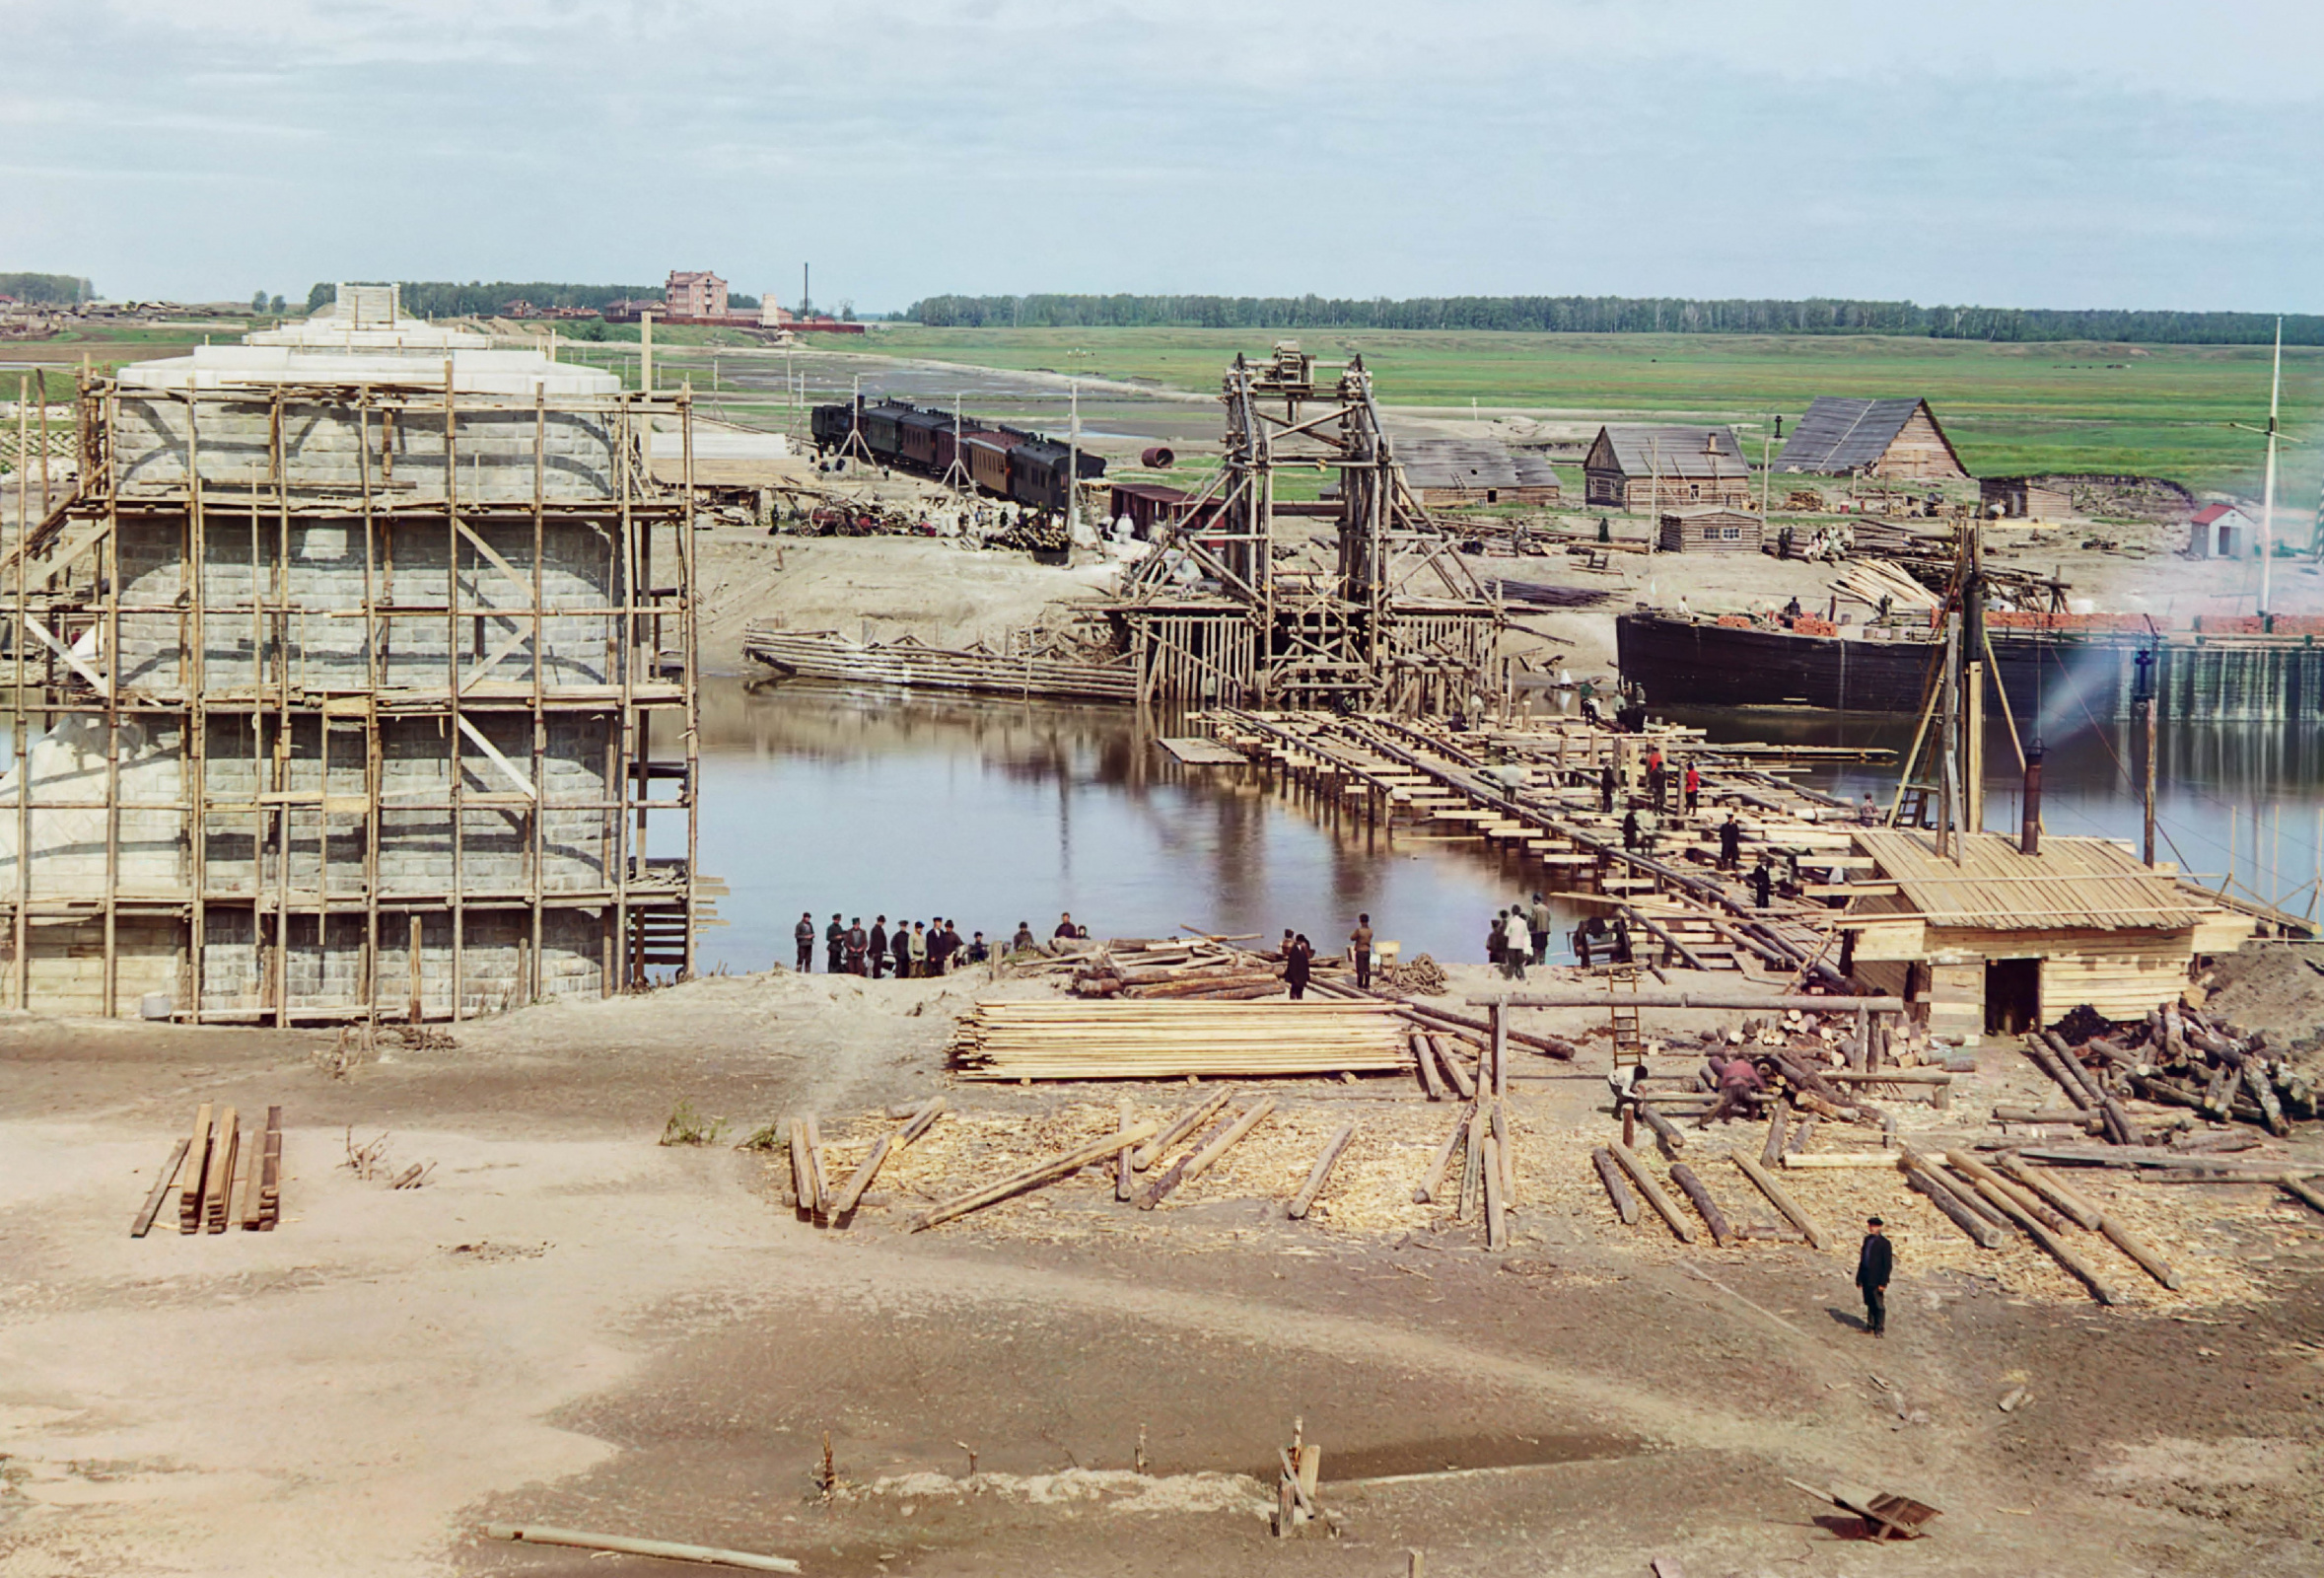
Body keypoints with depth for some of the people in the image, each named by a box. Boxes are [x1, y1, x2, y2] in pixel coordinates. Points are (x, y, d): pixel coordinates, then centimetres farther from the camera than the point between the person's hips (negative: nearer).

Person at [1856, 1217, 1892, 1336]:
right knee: (1869, 1304, 14)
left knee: (1879, 1306, 1)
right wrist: (1859, 1277, 14)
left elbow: (1888, 1265, -11)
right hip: (1866, 1279, 6)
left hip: (1877, 1280, -6)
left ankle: (1880, 1329, 9)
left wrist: (1883, 1283, -15)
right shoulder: (1867, 1239, 11)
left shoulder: (1884, 1243, -10)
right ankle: (1871, 1325, 24)